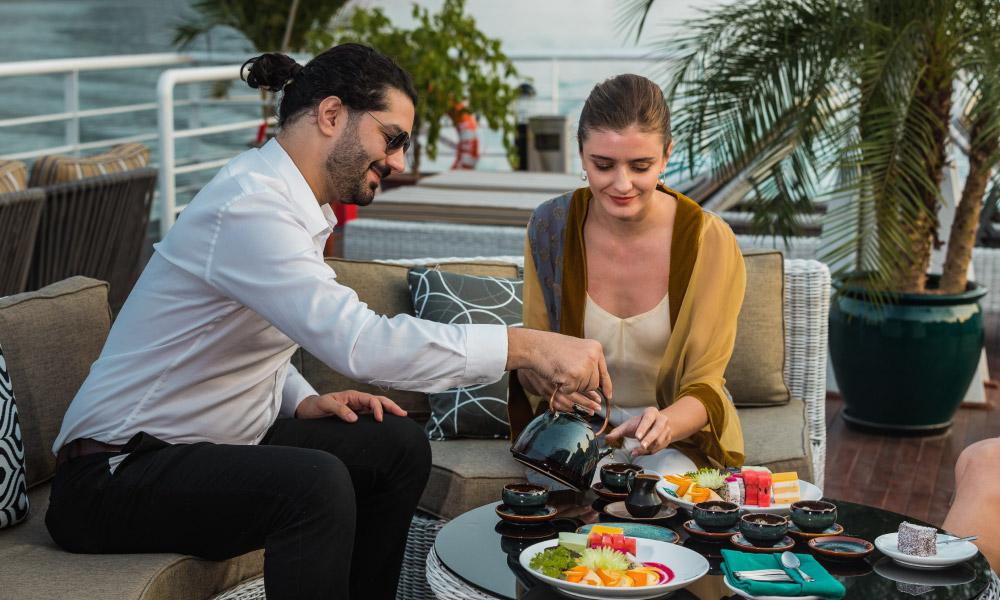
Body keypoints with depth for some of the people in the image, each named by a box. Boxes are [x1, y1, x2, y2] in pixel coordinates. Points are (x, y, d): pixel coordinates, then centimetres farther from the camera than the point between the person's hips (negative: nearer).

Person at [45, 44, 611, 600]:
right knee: (315, 484, -33)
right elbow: (359, 341, -35)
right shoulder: (247, 206, -24)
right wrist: (527, 347, -33)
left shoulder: (294, 206, 10)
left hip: (220, 444, 10)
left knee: (399, 443, 4)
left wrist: (304, 401, 2)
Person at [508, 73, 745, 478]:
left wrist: (666, 424, -35)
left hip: (681, 428, 0)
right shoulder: (550, 227, -8)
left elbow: (704, 383, -11)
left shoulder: (710, 242, -14)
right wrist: (550, 381, -26)